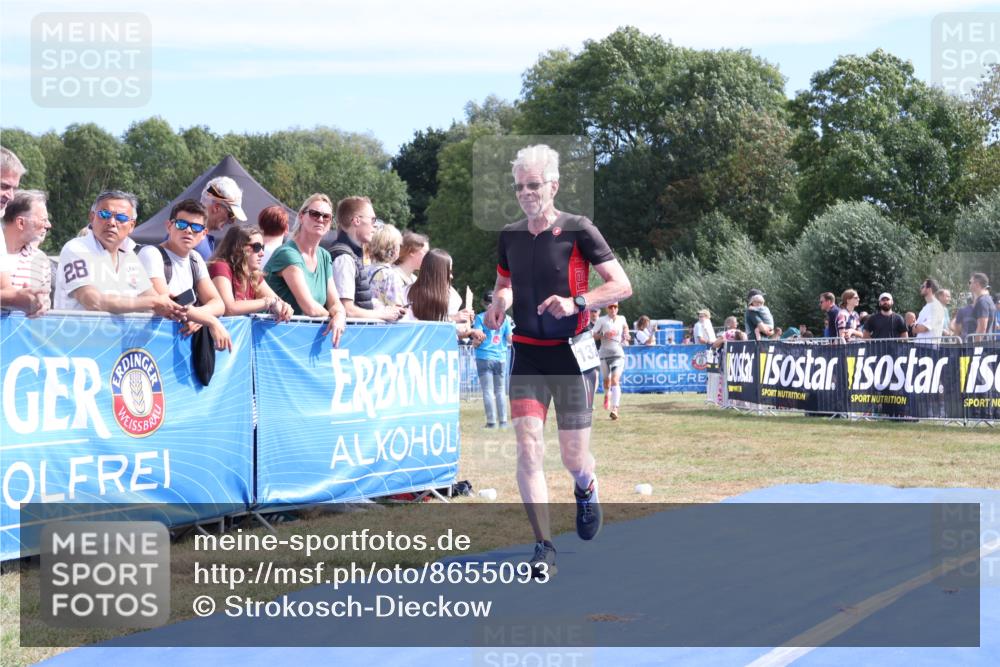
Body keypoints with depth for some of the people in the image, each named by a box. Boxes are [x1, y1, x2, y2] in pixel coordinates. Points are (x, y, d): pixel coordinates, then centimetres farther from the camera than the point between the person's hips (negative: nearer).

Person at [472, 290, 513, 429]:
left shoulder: (480, 317, -4)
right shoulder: (505, 318, 4)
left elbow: (477, 339, -11)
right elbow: (510, 339, 3)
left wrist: (475, 343, 11)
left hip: (484, 357, -2)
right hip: (500, 357, 3)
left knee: (488, 390, 0)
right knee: (500, 391, 11)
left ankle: (491, 421, -3)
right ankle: (503, 421, 9)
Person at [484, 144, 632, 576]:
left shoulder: (577, 231, -8)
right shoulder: (509, 237, 6)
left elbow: (622, 286, -8)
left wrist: (577, 302, -23)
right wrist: (498, 303, 0)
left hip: (572, 353, -3)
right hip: (527, 354, 3)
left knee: (573, 456, 1)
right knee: (528, 445, -13)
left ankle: (586, 488, 40)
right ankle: (543, 546, -8)